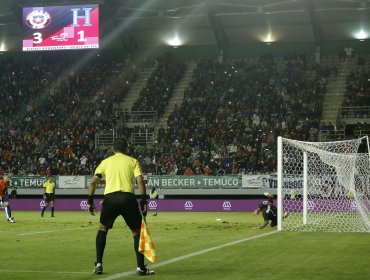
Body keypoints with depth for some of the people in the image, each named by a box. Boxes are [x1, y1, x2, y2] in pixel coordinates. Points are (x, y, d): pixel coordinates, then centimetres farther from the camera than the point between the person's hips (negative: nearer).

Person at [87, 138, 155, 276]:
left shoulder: (105, 162, 18)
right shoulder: (133, 161, 14)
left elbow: (93, 182, 9)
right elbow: (140, 181, 0)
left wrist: (90, 201, 12)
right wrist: (144, 201, -1)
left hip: (110, 198, 1)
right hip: (128, 197, -1)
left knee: (102, 229, 21)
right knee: (137, 231, 12)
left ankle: (98, 264, 12)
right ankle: (141, 267, 7)